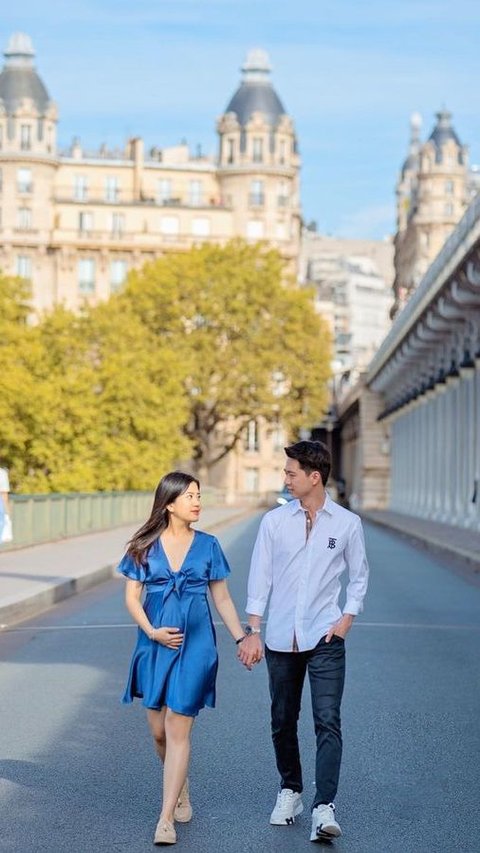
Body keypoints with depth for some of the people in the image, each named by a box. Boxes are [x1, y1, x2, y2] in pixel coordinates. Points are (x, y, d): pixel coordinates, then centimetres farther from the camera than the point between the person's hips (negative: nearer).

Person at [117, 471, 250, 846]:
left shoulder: (207, 545, 3)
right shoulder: (145, 546, 2)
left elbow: (222, 598, 9)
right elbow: (132, 596, 3)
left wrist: (242, 638, 3)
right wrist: (152, 631, -11)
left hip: (195, 645, -1)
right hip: (155, 644, 2)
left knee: (178, 729, -8)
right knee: (159, 730, 7)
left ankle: (166, 818, -8)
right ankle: (181, 790, 33)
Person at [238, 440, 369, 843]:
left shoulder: (347, 523, -1)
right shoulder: (274, 521, 1)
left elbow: (359, 576, 10)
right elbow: (260, 578, 3)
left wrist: (347, 619, -2)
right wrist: (252, 632, 0)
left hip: (325, 639, -2)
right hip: (281, 639, 2)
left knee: (328, 722, -11)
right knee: (283, 722, 12)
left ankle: (323, 809, -13)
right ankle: (290, 791, 29)